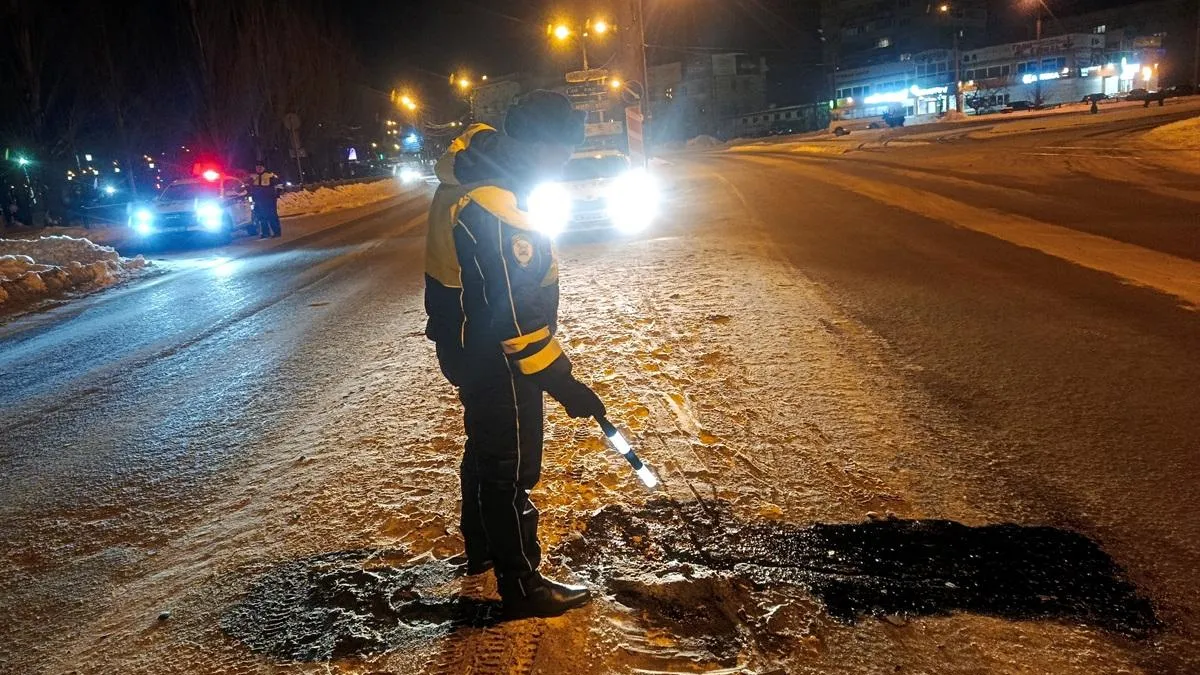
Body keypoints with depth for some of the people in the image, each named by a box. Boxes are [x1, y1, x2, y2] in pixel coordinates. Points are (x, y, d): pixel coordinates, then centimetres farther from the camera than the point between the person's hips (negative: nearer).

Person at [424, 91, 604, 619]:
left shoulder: (481, 157, -1)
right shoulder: (493, 212, -33)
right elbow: (513, 317, -30)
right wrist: (562, 383, -23)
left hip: (470, 342, 10)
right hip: (491, 356, -10)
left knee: (486, 446, 25)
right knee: (510, 464, 3)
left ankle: (482, 547, 45)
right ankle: (521, 587, 17)